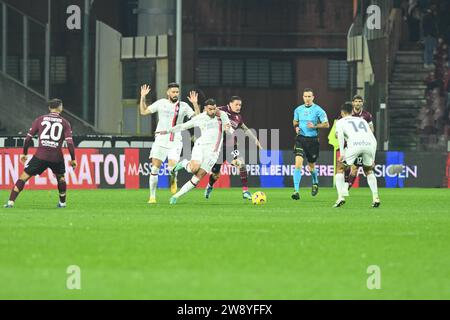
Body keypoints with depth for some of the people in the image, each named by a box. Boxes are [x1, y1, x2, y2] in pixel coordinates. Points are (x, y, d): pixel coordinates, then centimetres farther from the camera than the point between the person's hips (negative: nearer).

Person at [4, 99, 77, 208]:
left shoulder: (40, 120, 8)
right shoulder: (64, 123, 5)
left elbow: (28, 138, 7)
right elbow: (70, 142, -2)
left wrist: (24, 153, 18)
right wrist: (73, 159, 7)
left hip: (40, 156, -1)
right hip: (57, 157, 1)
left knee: (23, 177, 2)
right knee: (61, 178, 29)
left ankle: (11, 202, -8)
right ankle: (62, 202, 36)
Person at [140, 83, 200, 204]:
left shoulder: (183, 106, 4)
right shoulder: (161, 103, 7)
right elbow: (143, 112, 11)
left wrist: (195, 104, -15)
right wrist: (143, 97, -1)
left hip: (175, 142, -1)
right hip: (160, 140, 1)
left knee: (172, 167, -20)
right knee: (155, 169, -3)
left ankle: (173, 180, 16)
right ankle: (152, 196, 7)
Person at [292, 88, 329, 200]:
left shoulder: (318, 110, -6)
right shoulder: (298, 110, 6)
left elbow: (326, 124, -4)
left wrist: (314, 126, -17)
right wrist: (296, 127, 0)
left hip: (313, 140, -2)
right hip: (301, 139, 2)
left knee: (311, 166, 11)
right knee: (298, 164, -15)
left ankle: (315, 183, 44)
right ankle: (296, 190, -17)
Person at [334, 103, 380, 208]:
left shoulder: (340, 122, 24)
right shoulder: (362, 120, 36)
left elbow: (340, 135, 3)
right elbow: (373, 139, 31)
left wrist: (342, 154, -2)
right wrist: (372, 159, 34)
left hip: (354, 144, -4)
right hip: (370, 143, 4)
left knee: (340, 169, 15)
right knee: (369, 171, 28)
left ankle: (341, 197, 1)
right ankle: (375, 198, 15)